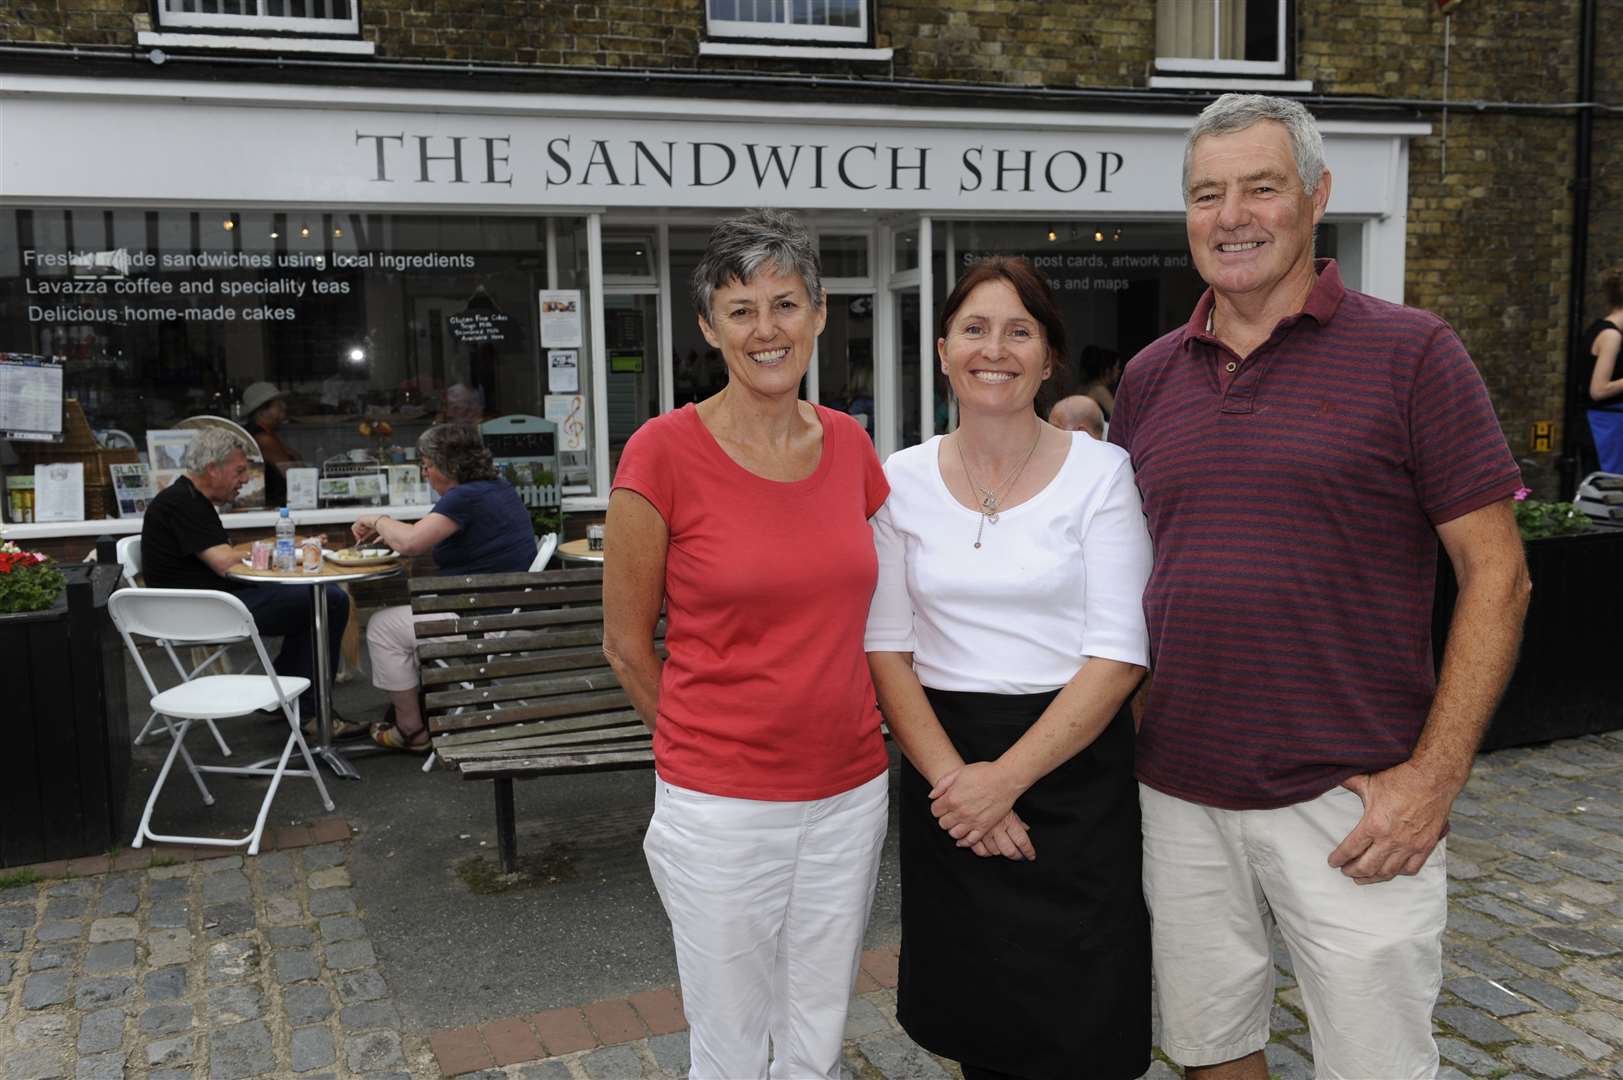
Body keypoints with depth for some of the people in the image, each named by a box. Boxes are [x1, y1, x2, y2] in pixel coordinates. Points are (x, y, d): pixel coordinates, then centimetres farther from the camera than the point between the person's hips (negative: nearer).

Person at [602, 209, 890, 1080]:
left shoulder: (849, 444, 2)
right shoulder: (664, 452, -12)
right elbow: (627, 643, -4)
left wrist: (846, 734, 9)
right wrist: (705, 750, 5)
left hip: (849, 793, 4)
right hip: (721, 805, -4)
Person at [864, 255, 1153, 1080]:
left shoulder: (1100, 471, -4)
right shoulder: (903, 479, 3)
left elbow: (1119, 656, -9)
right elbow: (887, 650, 1)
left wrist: (1006, 778, -16)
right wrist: (951, 777, -13)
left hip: (1072, 764, -2)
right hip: (945, 769, 2)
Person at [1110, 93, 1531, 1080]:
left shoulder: (1408, 352, -6)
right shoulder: (1151, 377, 7)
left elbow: (1496, 574, -7)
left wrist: (1434, 776, -13)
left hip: (1352, 805, -4)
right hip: (1181, 794, 4)